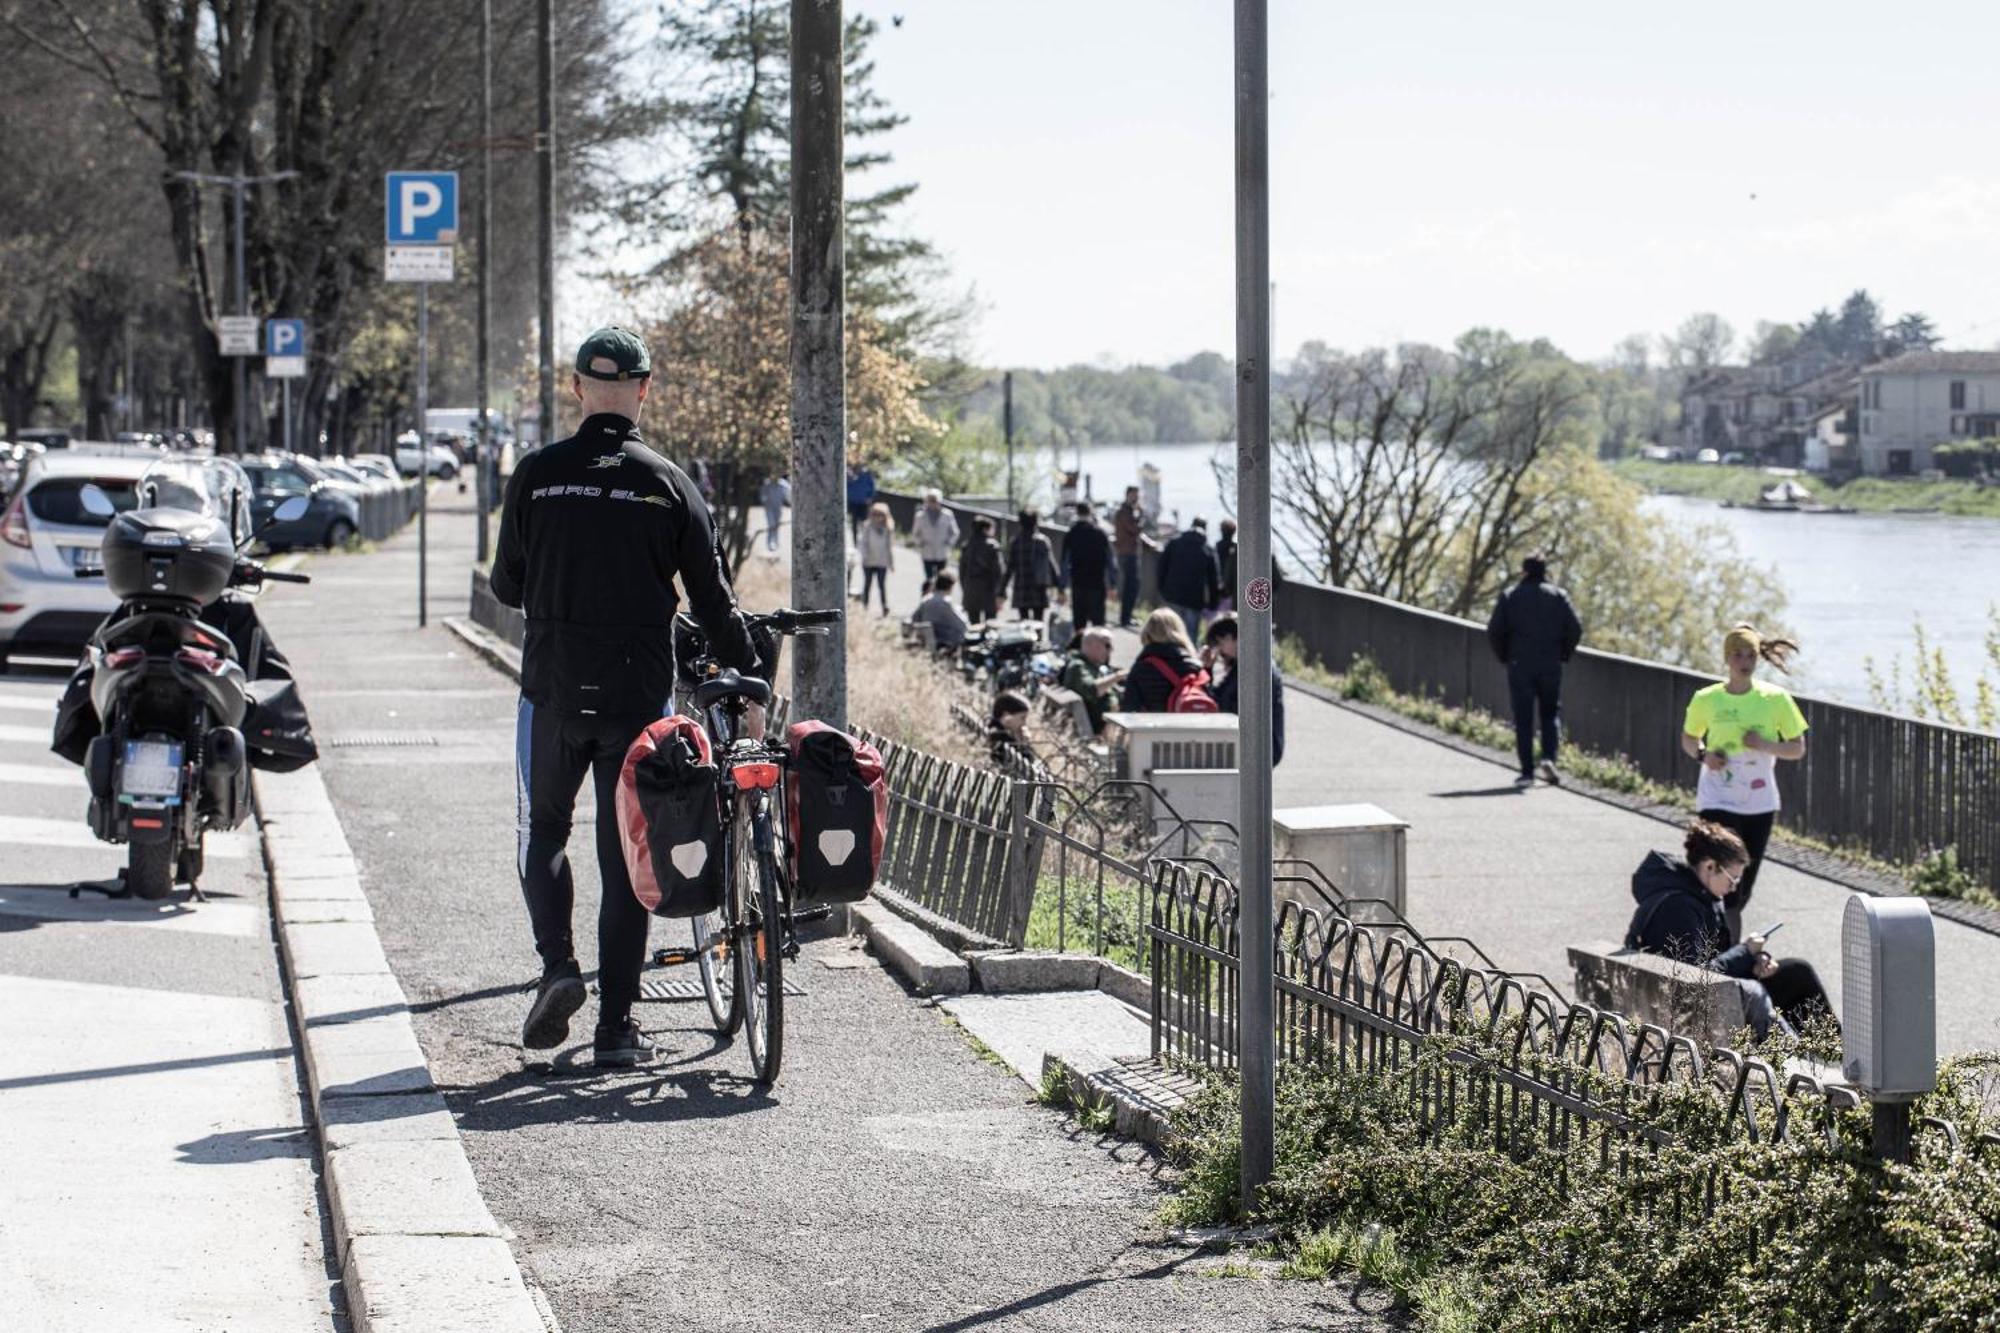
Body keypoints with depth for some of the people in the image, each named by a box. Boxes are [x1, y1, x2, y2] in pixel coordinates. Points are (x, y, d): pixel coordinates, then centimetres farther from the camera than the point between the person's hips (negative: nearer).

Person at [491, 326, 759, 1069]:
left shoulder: (538, 475, -3)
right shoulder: (668, 484, -1)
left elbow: (506, 586, 5)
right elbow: (712, 598, 0)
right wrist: (747, 680, 11)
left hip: (554, 688, 0)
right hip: (639, 693, 0)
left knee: (543, 832, 18)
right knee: (626, 854, 5)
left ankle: (557, 964, -4)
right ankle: (615, 1028, 4)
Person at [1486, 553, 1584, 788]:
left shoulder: (1510, 596, 2)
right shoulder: (1558, 595, 4)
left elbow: (1494, 631, -4)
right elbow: (1575, 629, -4)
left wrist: (1504, 656, 9)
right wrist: (1564, 654, 9)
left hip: (1519, 666, -1)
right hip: (1551, 666, 1)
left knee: (1523, 719, 3)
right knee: (1550, 713, 13)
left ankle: (1527, 771, -2)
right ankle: (1549, 758, -9)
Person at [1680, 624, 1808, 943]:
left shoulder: (1776, 699, -4)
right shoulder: (1707, 700, -4)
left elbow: (1798, 749, 2)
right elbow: (1688, 739, 13)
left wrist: (1765, 745, -17)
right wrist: (1703, 755, -9)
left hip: (1760, 804, 2)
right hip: (1717, 801, -2)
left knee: (1745, 881, 12)